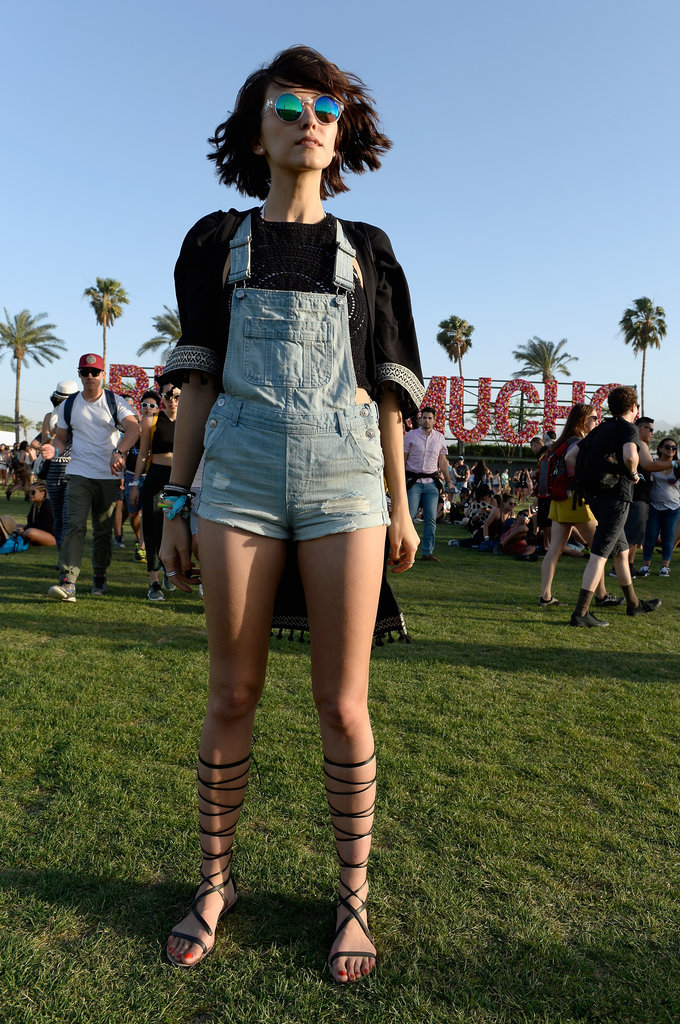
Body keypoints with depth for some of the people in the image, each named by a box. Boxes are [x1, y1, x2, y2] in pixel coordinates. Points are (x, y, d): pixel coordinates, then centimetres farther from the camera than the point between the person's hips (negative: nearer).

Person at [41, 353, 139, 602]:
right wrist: (54, 449, -8)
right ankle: (67, 582, -20)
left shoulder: (115, 401, 3)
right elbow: (61, 437, 17)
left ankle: (100, 577, 23)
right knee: (75, 525, -14)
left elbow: (133, 427, -12)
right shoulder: (68, 405, 11)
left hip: (109, 476, 0)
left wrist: (119, 452, -29)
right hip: (79, 474, 1)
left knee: (103, 530, 8)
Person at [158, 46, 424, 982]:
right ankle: (215, 880, 25)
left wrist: (400, 505, 9)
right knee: (233, 694, 5)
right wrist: (176, 502, 4)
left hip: (344, 481, 0)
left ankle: (354, 896, 20)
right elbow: (199, 382, 10)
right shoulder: (216, 242, 13)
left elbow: (385, 390, 13)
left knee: (342, 704, 0)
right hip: (239, 477, 1)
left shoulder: (367, 252, 14)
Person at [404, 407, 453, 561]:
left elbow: (443, 461, 15)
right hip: (413, 481, -3)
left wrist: (449, 481, 7)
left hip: (431, 482, 3)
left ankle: (427, 552, 6)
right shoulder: (410, 435, 2)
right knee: (409, 517, -8)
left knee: (431, 519, 0)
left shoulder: (439, 437, 11)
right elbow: (403, 459, 1)